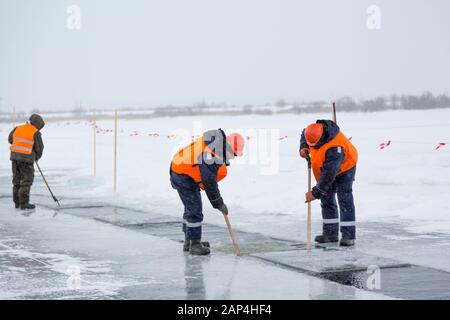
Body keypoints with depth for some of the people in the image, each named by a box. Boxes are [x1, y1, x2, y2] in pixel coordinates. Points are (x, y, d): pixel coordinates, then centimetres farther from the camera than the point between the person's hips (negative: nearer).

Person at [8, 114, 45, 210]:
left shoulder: (18, 128, 7)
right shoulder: (35, 133, -10)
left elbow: (10, 139, 19)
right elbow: (39, 147, -6)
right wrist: (37, 156, 14)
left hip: (15, 156, 6)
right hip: (26, 159, -6)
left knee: (17, 180, 15)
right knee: (26, 181, 3)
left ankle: (17, 202, 22)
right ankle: (24, 204, 3)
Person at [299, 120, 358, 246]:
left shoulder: (334, 148, -41)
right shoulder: (316, 130, -19)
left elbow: (329, 174, -40)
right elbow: (304, 134, 8)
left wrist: (315, 193, -37)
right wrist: (304, 147, -12)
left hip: (344, 166, -8)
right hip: (326, 168, 8)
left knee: (345, 200, -13)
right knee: (326, 199, 7)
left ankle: (349, 235, -13)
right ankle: (330, 232, 12)